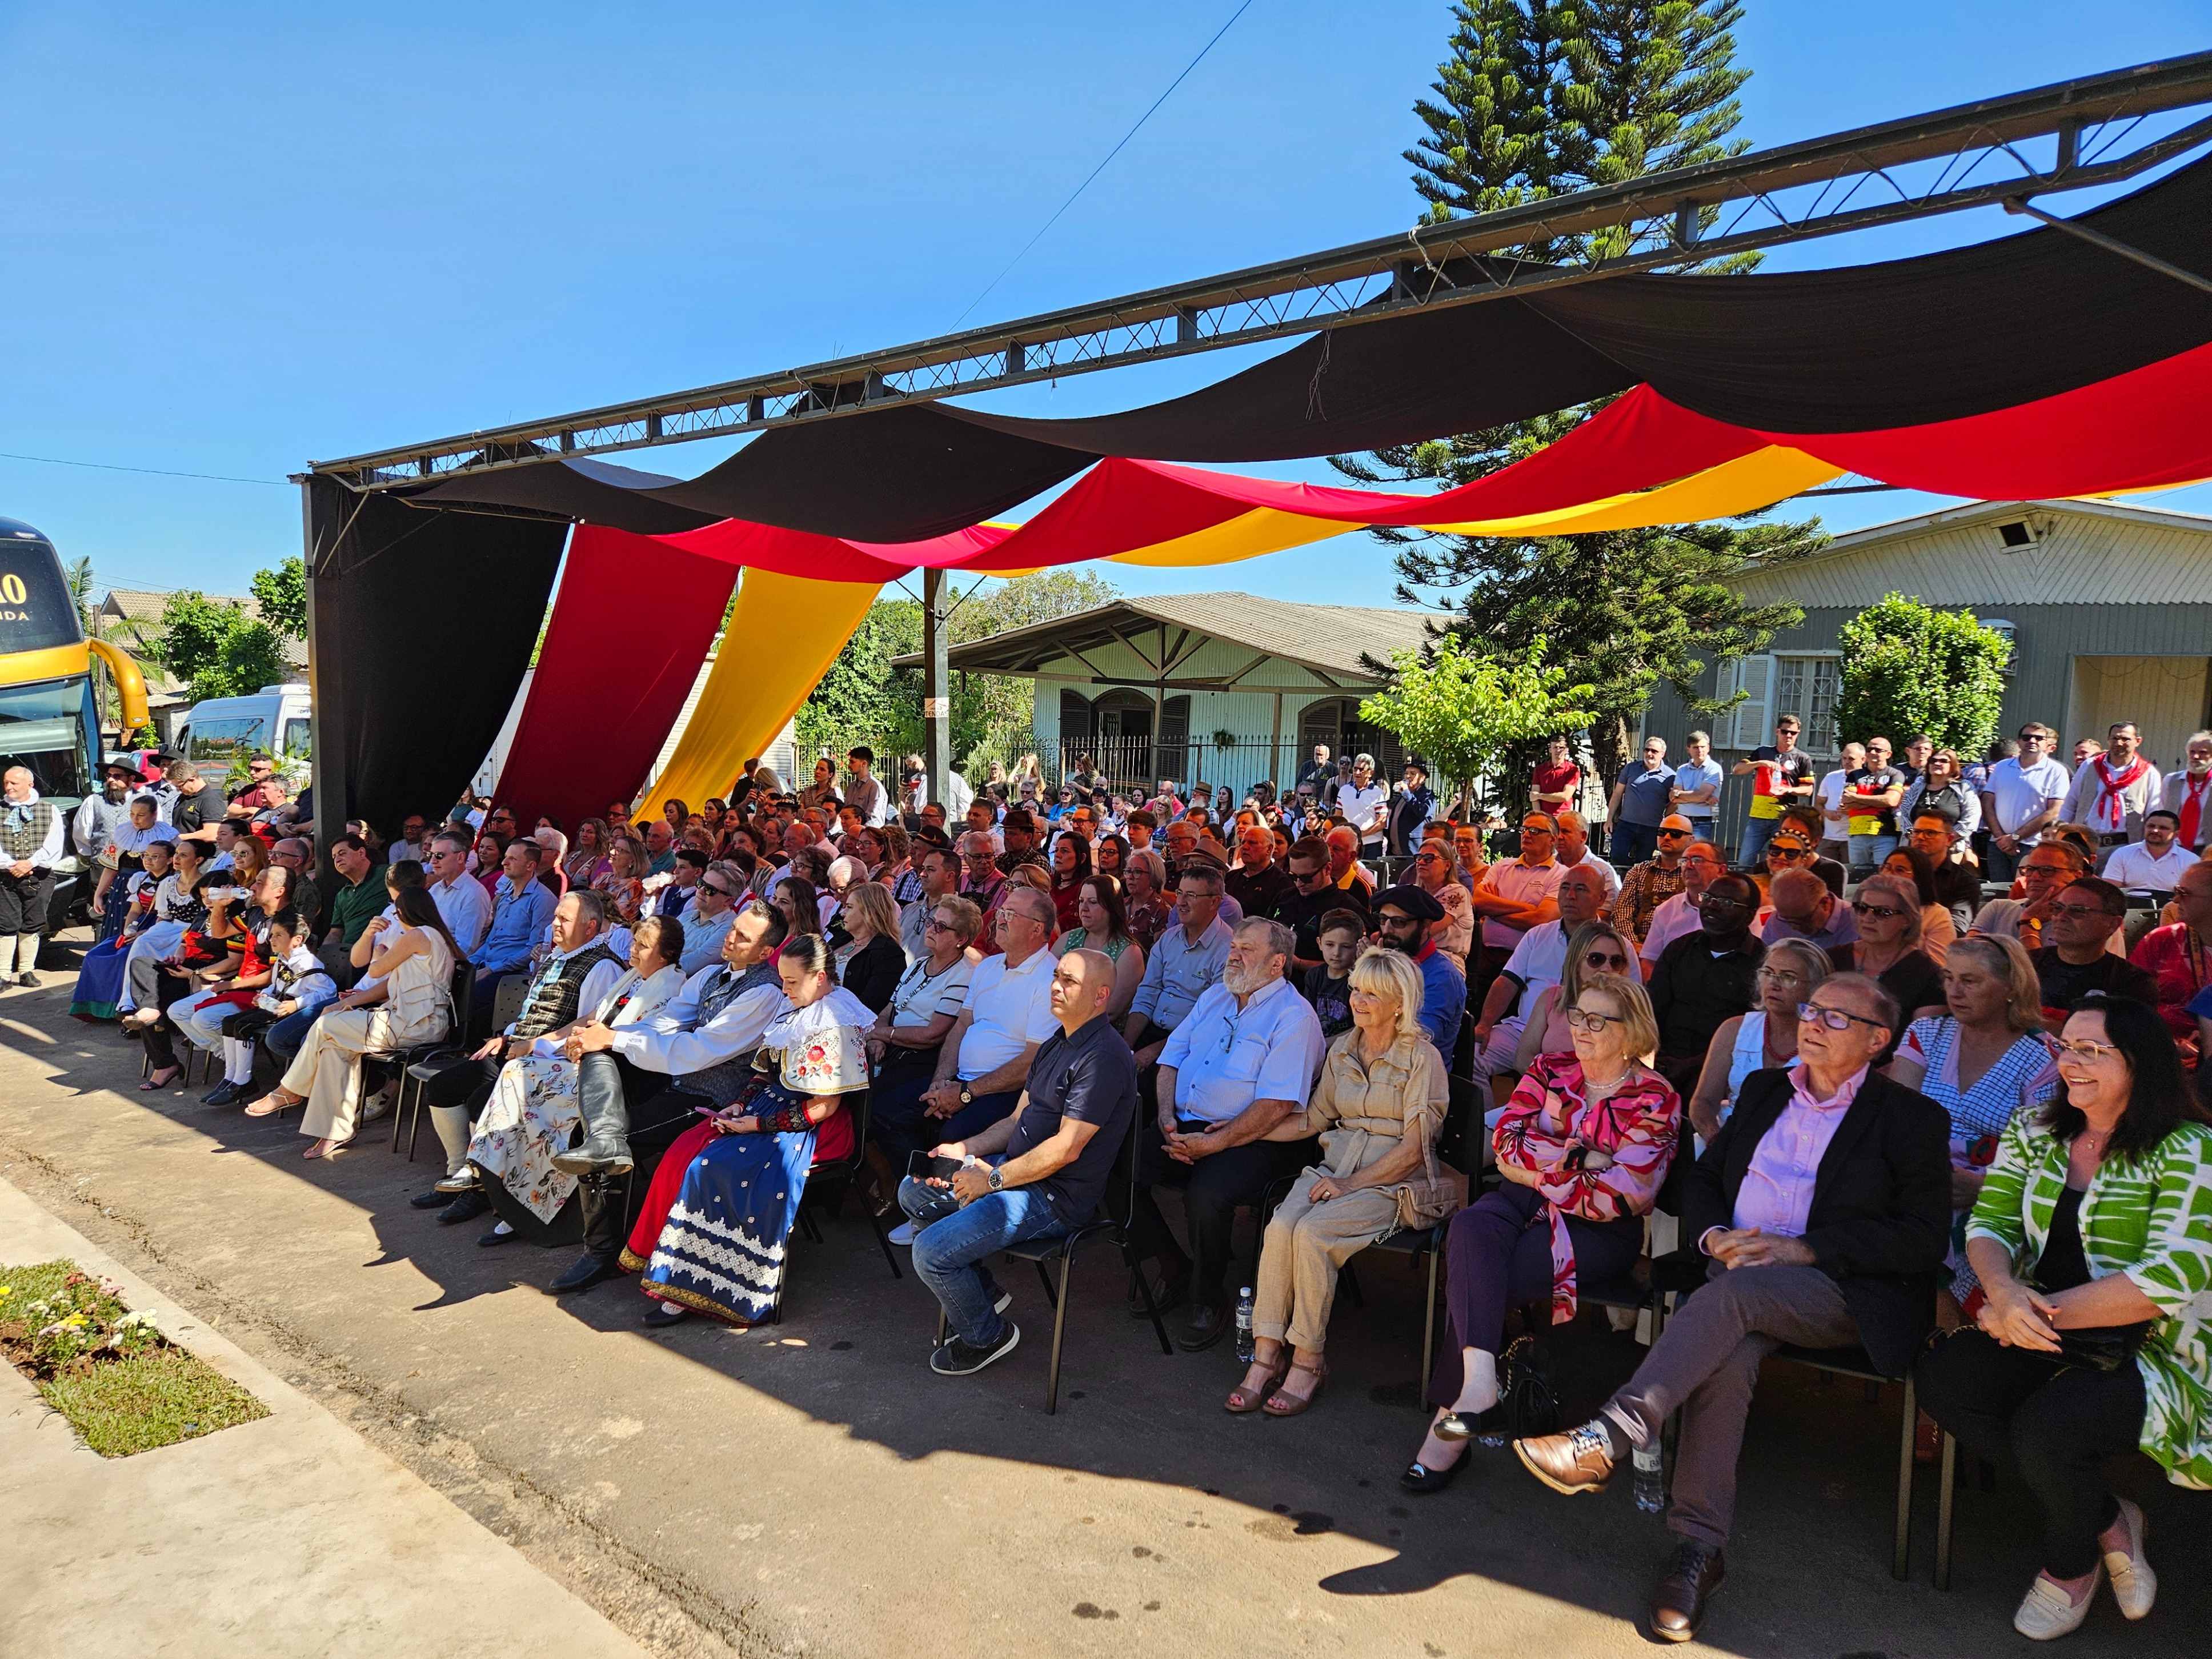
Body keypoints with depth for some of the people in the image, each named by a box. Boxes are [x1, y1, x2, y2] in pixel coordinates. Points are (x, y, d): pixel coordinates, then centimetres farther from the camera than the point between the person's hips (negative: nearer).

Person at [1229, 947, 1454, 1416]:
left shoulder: (1422, 1058, -5)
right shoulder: (1341, 1051, 13)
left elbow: (1414, 1147, -10)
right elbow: (1312, 1120, 17)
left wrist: (1351, 1184, -17)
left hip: (1395, 1182, -5)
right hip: (1335, 1165, 5)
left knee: (1312, 1232, -29)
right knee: (1279, 1227, -24)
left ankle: (1308, 1362, -14)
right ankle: (1266, 1356, -17)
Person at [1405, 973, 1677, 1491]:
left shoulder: (1655, 1100, -3)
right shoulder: (1549, 1071, 11)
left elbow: (1619, 1197, -12)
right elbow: (1505, 1140, -2)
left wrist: (1535, 1168, -8)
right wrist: (1581, 1158, -13)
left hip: (1598, 1234, -4)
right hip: (1526, 1203, 4)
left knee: (1480, 1275, -27)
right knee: (1470, 1229, -32)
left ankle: (1450, 1428, -18)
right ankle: (1478, 1379, -43)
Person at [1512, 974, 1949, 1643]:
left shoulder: (1911, 1119, 4)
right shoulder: (1764, 1090, 19)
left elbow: (1923, 1240, -5)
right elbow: (1704, 1177, 20)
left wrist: (1804, 1249, -15)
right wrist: (1714, 1235, -4)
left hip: (1839, 1293, -3)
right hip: (1737, 1268, 4)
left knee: (1733, 1291, -34)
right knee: (1728, 1350, -30)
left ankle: (1608, 1438, -37)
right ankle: (1698, 1547, -26)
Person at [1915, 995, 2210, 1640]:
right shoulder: (2033, 1132, 9)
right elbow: (1988, 1226, 3)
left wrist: (2043, 1313, -20)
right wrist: (2006, 1296, -19)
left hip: (2149, 1352, -5)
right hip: (2046, 1338, 6)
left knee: (2046, 1426, -31)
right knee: (1940, 1378, -22)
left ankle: (2070, 1567, 6)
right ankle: (2107, 1524, 0)